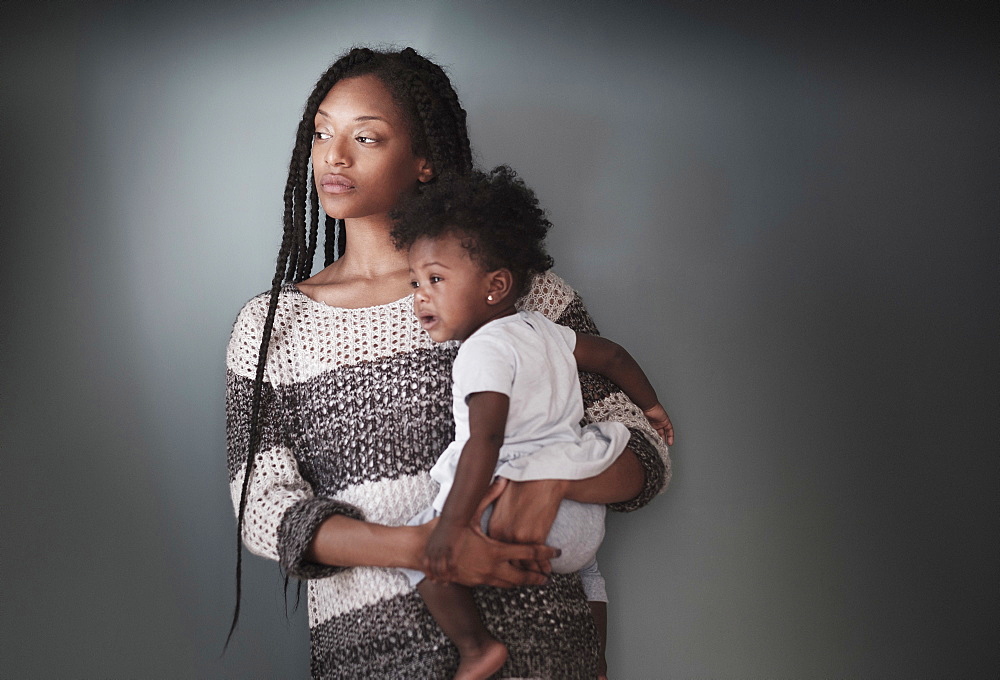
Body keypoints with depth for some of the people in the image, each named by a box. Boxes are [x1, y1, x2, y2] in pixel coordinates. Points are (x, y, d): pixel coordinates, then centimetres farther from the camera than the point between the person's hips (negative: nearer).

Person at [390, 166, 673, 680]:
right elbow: (610, 355, 27)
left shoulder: (485, 349, -13)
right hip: (586, 524, 10)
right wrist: (649, 407, 44)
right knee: (585, 555, 40)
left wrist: (451, 524, -30)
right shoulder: (544, 329, 14)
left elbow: (484, 440, -25)